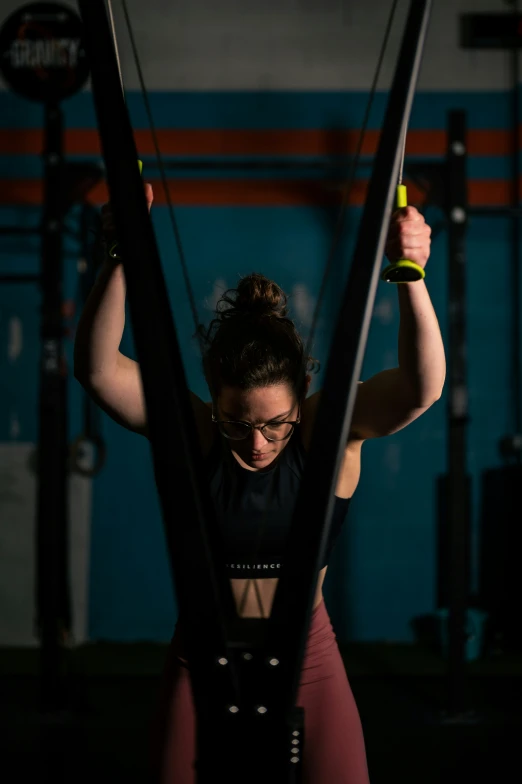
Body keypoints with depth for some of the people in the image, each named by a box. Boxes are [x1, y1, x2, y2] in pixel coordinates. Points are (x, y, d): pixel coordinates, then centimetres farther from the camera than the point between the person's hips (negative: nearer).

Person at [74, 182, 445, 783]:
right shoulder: (190, 430, -10)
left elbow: (422, 387, -27)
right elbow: (97, 369, -24)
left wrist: (410, 276, -43)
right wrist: (121, 261, -39)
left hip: (308, 665, 0)